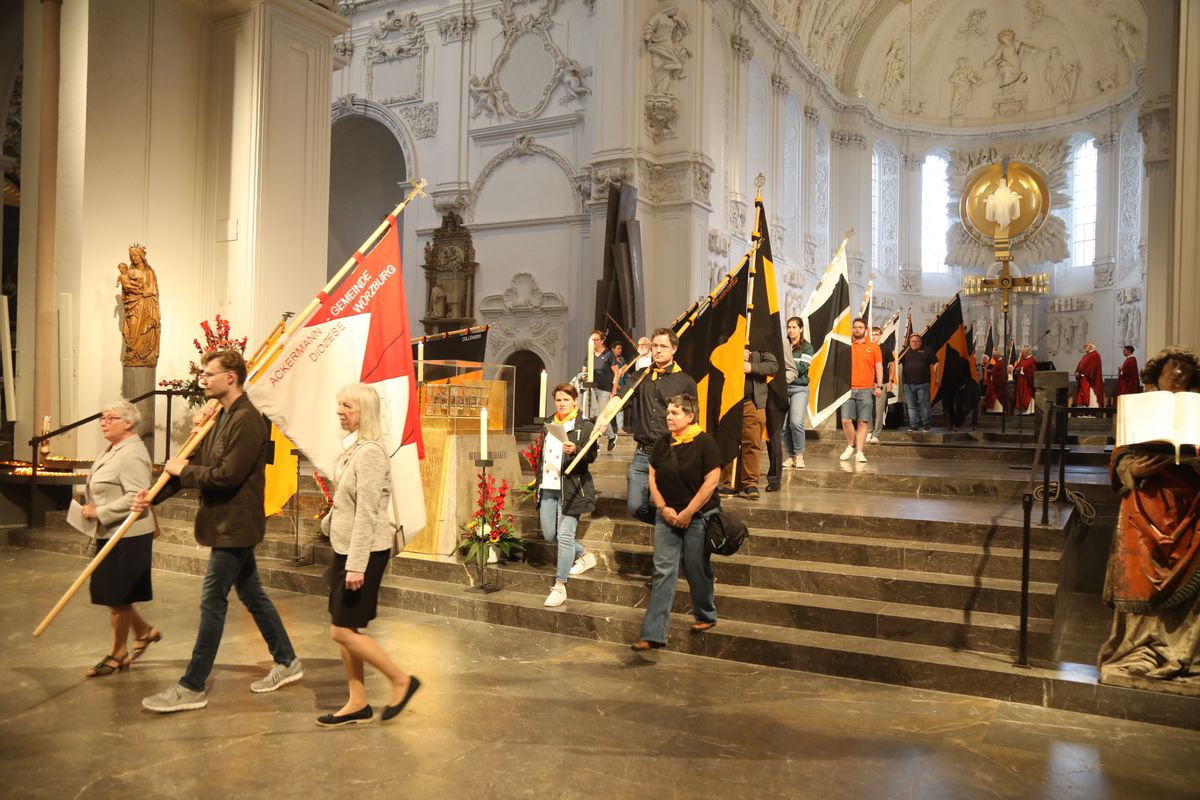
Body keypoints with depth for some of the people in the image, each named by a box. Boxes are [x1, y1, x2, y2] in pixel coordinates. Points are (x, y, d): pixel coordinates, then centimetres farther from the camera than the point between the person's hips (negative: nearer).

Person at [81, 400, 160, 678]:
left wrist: (99, 512, -20)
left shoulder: (132, 454, -18)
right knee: (110, 593, 15)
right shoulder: (113, 450, 14)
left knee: (117, 596, 1)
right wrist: (92, 508, 7)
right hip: (111, 534, 10)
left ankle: (117, 654, 16)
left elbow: (136, 496, -26)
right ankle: (144, 632, 31)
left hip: (127, 536, -10)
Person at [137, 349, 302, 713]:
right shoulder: (222, 417, 12)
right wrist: (154, 495, -2)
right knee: (252, 595, 16)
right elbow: (197, 464, 9)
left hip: (235, 526, -10)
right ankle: (287, 662, 28)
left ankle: (192, 687, 8)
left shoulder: (247, 420, -19)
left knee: (212, 603, -2)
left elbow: (228, 475, -25)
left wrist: (184, 470, -12)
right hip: (229, 523, 10)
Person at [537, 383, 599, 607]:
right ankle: (585, 556, 33)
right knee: (549, 535, 10)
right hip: (548, 488, 7)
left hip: (571, 488, -7)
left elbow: (591, 456, -10)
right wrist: (538, 483, 19)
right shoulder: (548, 427, 17)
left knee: (565, 535, -11)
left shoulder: (584, 426, -2)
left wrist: (575, 450, -29)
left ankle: (559, 587, -5)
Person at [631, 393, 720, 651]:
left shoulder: (704, 442, -11)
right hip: (667, 516, 4)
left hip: (698, 517, -4)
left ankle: (706, 616, 37)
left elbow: (711, 481, -14)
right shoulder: (662, 443, 5)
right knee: (662, 572, -1)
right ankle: (653, 634, -1)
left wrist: (688, 513, -14)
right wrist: (663, 508, -5)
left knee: (697, 570, 9)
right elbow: (652, 477, 8)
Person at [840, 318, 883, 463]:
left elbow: (878, 368, 8)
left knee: (863, 422, -2)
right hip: (848, 389, 1)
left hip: (866, 390, -1)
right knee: (846, 420, -6)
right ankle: (851, 446, 15)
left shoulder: (873, 347, 9)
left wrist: (879, 386, -2)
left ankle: (859, 452, 1)